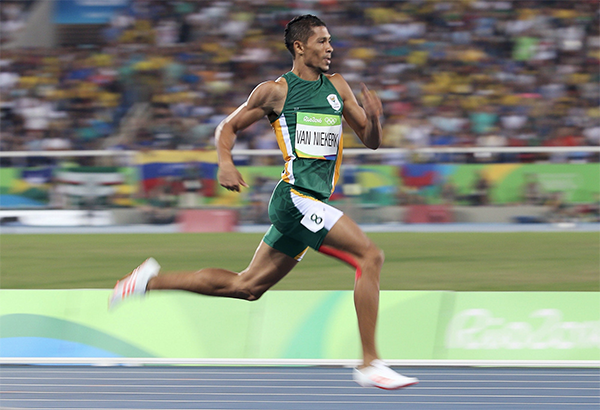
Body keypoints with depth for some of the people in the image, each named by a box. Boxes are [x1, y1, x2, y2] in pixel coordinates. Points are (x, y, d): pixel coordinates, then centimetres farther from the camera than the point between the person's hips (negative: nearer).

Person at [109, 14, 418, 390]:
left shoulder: (337, 87, 16)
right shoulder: (275, 91, -1)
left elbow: (371, 141, 16)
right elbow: (229, 127, 9)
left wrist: (374, 119, -7)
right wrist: (226, 162, -11)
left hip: (310, 205, 8)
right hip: (295, 197, -8)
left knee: (246, 287, 13)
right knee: (370, 257, -18)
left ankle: (152, 280, 25)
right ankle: (371, 365, -17)